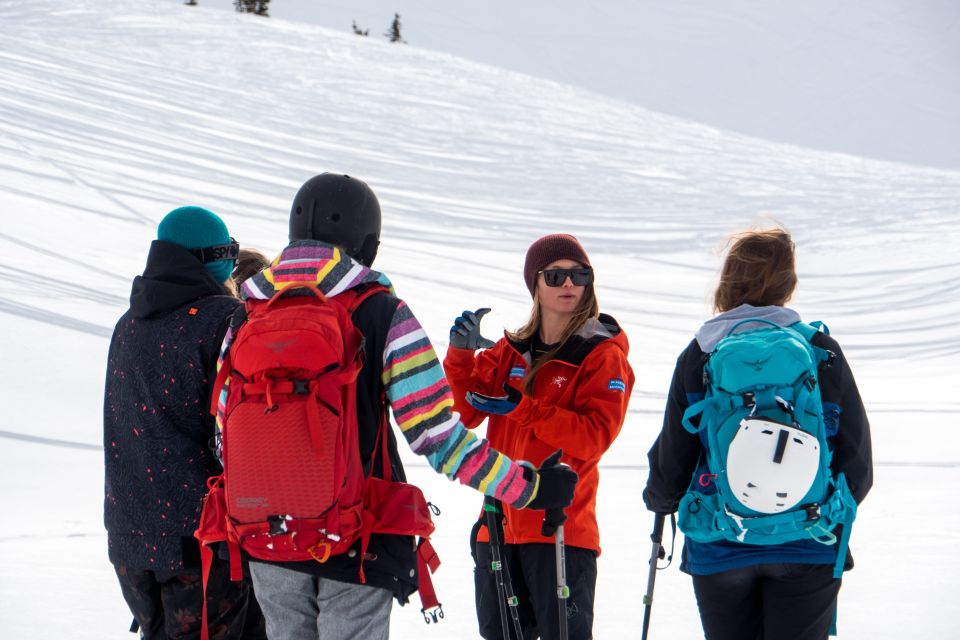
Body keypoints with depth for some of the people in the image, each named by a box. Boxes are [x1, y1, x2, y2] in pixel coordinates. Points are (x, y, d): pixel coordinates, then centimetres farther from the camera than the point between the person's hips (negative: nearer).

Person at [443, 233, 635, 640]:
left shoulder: (602, 355, -2)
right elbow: (464, 414, 5)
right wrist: (461, 355, -10)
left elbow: (596, 435, -14)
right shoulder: (509, 351, 13)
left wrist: (522, 409, -18)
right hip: (499, 524, 6)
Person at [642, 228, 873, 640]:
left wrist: (659, 499, 19)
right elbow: (857, 464, -2)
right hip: (808, 550, 0)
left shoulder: (698, 358, -5)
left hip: (720, 550, 1)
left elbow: (673, 461, -4)